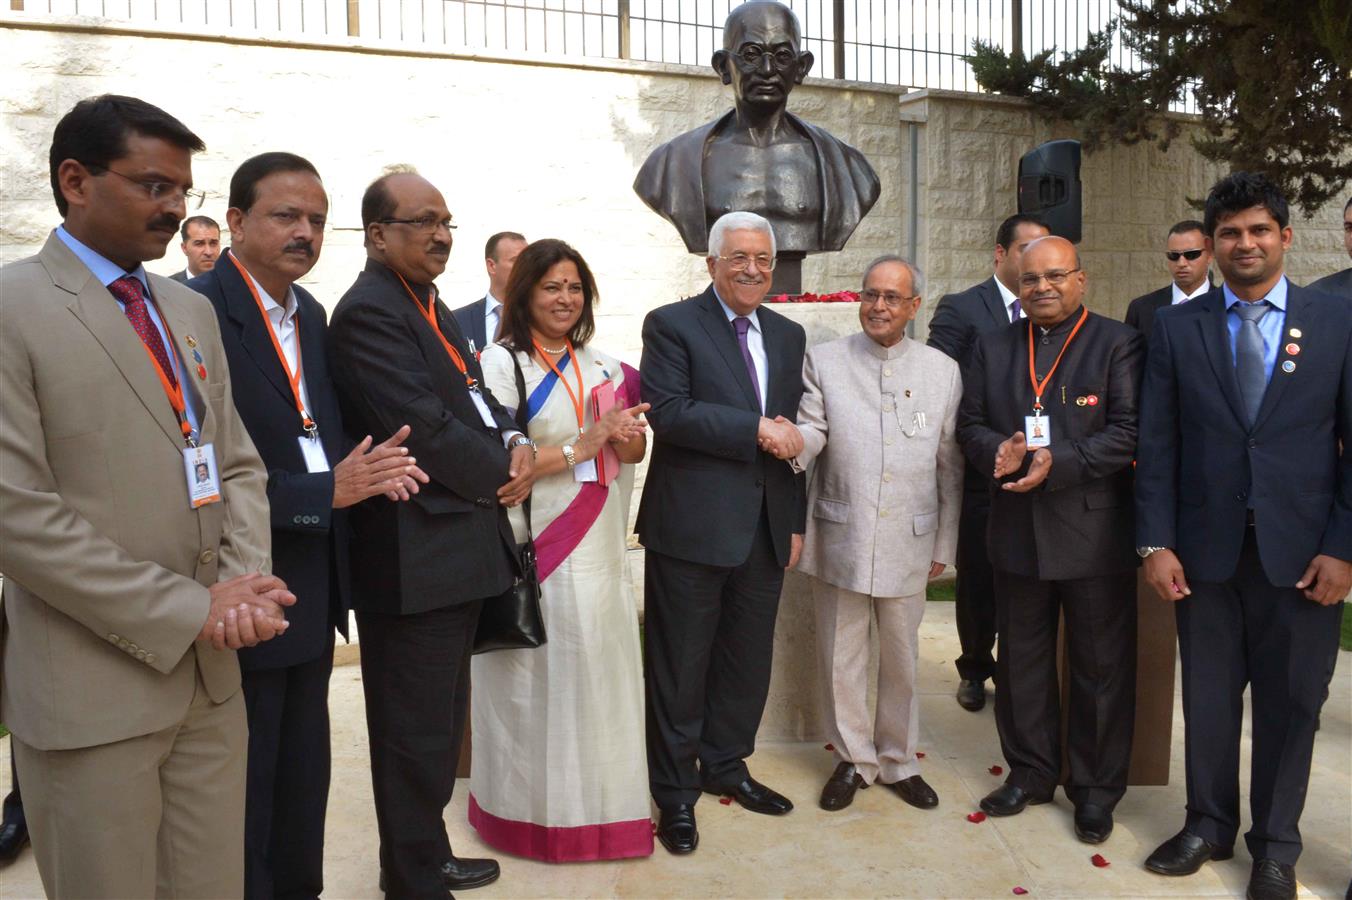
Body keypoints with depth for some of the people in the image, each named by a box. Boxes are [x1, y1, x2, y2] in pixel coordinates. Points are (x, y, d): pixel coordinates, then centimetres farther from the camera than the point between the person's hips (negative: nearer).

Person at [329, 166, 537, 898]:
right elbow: (425, 427, -23)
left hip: (455, 547, 10)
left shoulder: (431, 306, 15)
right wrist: (500, 474, -9)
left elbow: (474, 397, 16)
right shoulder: (369, 311, -16)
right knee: (416, 730, 5)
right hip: (413, 555, -10)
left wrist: (515, 443, -5)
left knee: (439, 722, 22)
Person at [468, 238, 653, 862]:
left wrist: (624, 436, -8)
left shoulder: (603, 367, 13)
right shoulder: (500, 363, -5)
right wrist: (579, 449, -14)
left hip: (599, 552, 5)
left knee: (600, 676, 9)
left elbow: (635, 451, 15)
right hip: (533, 550, -5)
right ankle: (535, 807, 21)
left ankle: (599, 801, 26)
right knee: (537, 682, 2)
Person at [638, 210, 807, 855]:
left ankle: (725, 765, 37)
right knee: (680, 664, 6)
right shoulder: (671, 324, -4)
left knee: (747, 658, 16)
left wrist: (795, 522, 13)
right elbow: (668, 412, -18)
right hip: (692, 527, -5)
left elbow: (791, 432, 15)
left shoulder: (788, 335, 14)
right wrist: (756, 429, -18)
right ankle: (675, 791, 23)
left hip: (766, 529, 6)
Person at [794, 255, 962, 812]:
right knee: (840, 656, 10)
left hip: (908, 542, 1)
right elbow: (812, 430, -10)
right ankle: (853, 760, 31)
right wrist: (792, 440, -35)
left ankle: (898, 762, 34)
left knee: (901, 658, 14)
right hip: (839, 537, 0)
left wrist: (944, 546, 6)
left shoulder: (943, 371, 4)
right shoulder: (824, 361, 1)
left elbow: (950, 465, 6)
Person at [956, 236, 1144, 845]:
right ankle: (1030, 772, 32)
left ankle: (1096, 788, 25)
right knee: (1021, 660, 14)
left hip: (1094, 535, -3)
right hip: (1017, 532, 4)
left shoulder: (1118, 344, -3)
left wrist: (1058, 464, -22)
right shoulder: (993, 348, 10)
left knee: (1101, 666, 8)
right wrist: (999, 451, -13)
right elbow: (970, 424, 8)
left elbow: (1129, 431, -11)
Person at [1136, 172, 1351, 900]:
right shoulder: (1176, 327, 2)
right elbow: (1157, 445, 0)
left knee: (1290, 701, 11)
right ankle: (1209, 824, 31)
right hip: (1206, 547, 1)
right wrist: (1156, 542, -5)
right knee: (1208, 695, 12)